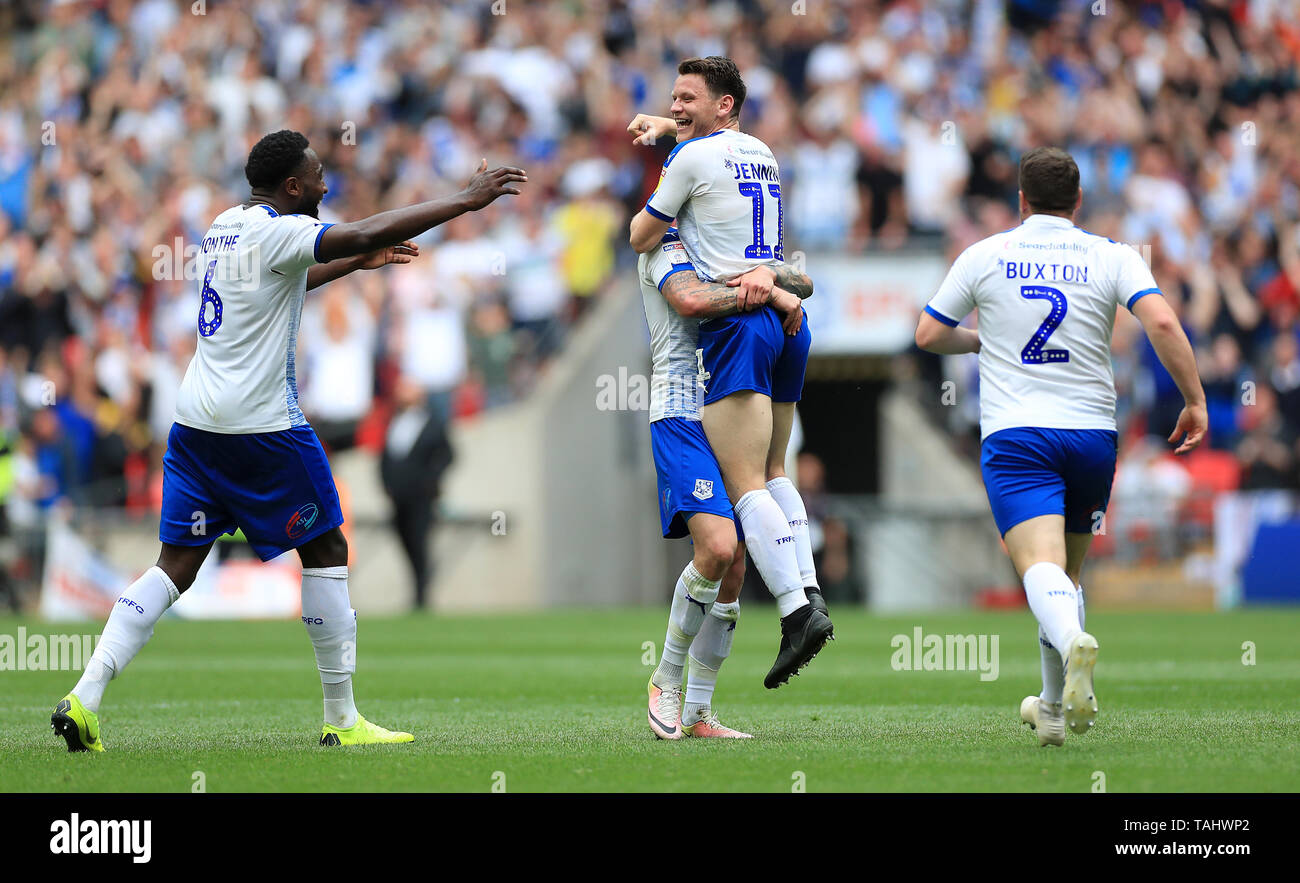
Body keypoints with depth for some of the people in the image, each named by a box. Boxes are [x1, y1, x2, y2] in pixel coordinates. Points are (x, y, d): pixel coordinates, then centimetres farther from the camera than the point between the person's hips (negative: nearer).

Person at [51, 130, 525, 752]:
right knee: (326, 551, 5)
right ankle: (342, 720, 7)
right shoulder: (278, 231, -11)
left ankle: (83, 699, -7)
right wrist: (467, 200, -20)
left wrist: (358, 262, 34)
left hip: (196, 420, 8)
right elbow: (363, 233, -24)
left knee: (177, 565, 6)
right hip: (261, 423, -8)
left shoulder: (226, 227, 15)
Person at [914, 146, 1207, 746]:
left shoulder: (984, 256, 6)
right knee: (1068, 571, 21)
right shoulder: (1112, 256, 4)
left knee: (1041, 564, -17)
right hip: (1092, 433, 2)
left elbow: (928, 335, 10)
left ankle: (1072, 641, -49)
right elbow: (1161, 322, -11)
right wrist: (1195, 400, -4)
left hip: (1013, 435, -2)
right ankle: (1055, 707, 25)